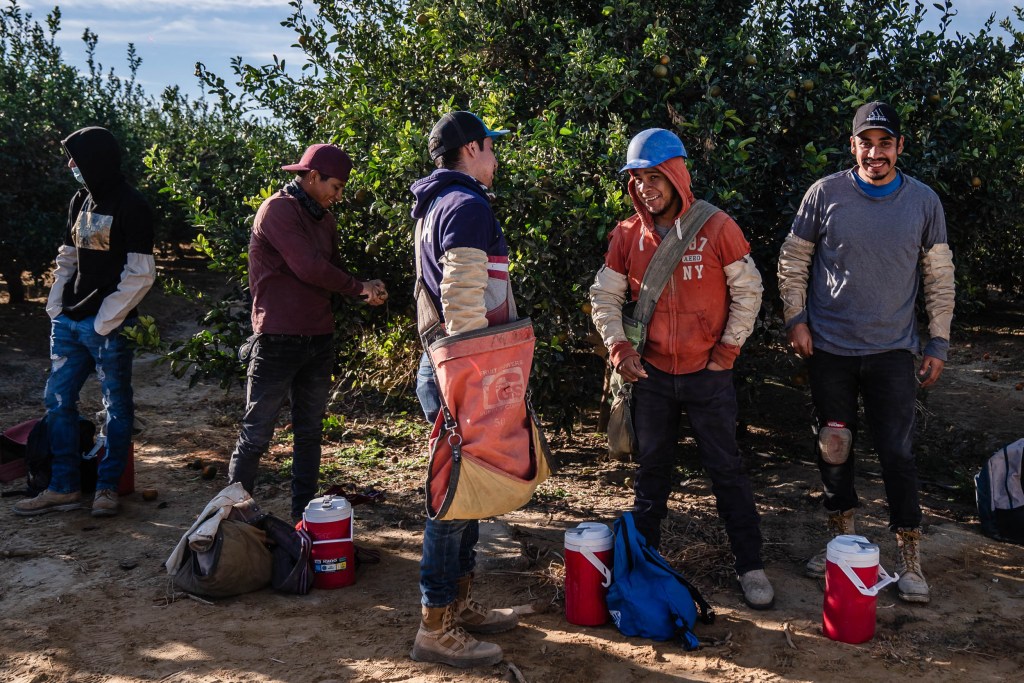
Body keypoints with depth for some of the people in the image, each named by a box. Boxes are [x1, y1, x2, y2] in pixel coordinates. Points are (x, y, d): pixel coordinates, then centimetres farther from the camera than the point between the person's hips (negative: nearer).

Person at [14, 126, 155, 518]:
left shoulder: (131, 206, -11)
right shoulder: (80, 201, 12)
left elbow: (140, 275, -14)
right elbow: (68, 258, 19)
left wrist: (105, 321, -14)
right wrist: (55, 306, 7)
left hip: (108, 327, -8)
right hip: (69, 322, 8)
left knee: (116, 406, 4)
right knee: (57, 401, 8)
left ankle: (108, 487, 15)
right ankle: (64, 488, 18)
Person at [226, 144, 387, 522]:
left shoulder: (324, 218, 15)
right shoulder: (278, 210, -11)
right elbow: (309, 268, -19)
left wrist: (365, 290, -4)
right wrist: (359, 288, -9)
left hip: (319, 340, 8)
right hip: (278, 340, -8)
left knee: (309, 433, 12)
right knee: (256, 436, -1)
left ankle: (303, 515, 21)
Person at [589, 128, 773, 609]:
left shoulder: (716, 227, -8)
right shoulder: (628, 235, 0)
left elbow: (747, 291, -2)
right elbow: (604, 296, 6)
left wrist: (727, 350, -4)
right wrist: (618, 345, -9)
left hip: (708, 374, -2)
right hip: (651, 375, 3)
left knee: (726, 470, 5)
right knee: (651, 469, 15)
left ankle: (750, 566, 16)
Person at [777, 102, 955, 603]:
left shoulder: (924, 201, 0)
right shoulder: (825, 194, -4)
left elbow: (939, 276, 7)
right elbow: (792, 260, 4)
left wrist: (939, 342, 4)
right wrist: (795, 319, -4)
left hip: (892, 350, 0)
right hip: (829, 348, 0)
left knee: (898, 453, -2)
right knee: (833, 447, 10)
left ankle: (909, 557, 11)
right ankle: (842, 538, 28)